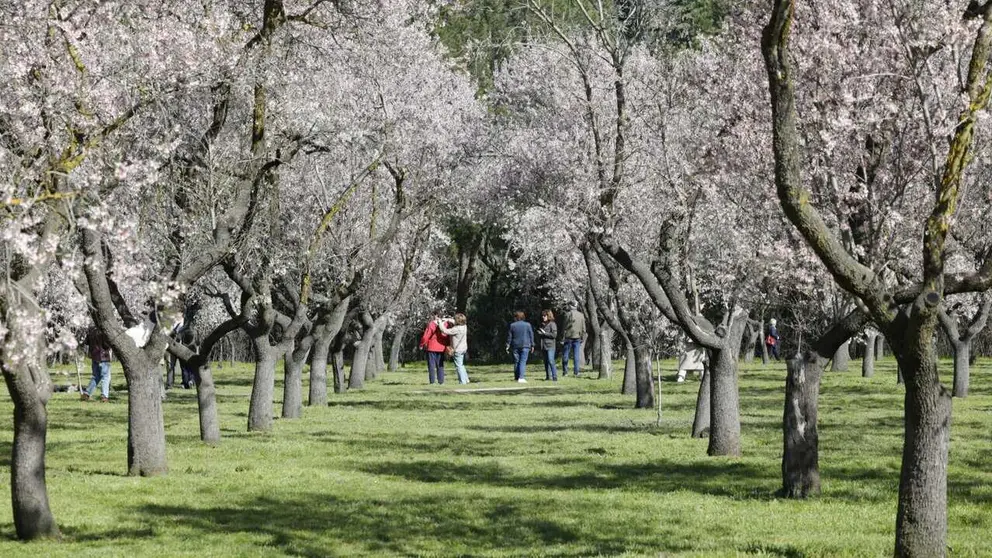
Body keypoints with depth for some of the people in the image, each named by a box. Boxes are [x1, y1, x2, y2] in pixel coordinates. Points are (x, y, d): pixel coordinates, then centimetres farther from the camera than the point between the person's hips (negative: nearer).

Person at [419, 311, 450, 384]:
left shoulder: (431, 324, -13)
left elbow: (425, 337, -13)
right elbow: (447, 336, 6)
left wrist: (421, 345, 2)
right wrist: (447, 346, 14)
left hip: (431, 348, -5)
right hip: (441, 348, 5)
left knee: (431, 365, 1)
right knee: (440, 365, 11)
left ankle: (432, 381, -3)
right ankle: (441, 381, 9)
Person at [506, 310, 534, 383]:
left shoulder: (512, 325, 1)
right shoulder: (527, 325, 0)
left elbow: (509, 336, 4)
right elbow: (531, 335, 3)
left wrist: (508, 345, 10)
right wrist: (532, 345, 11)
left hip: (515, 346, 2)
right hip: (525, 345, -2)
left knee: (516, 362, 11)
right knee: (523, 361, -6)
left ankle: (516, 377, 15)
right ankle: (521, 378, -18)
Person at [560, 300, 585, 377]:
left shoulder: (568, 314, -7)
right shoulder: (581, 315, 6)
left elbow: (565, 327, -8)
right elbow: (583, 328, 8)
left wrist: (563, 338, -5)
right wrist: (582, 338, 15)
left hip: (568, 337, -3)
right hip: (577, 337, 3)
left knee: (565, 355, 5)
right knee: (576, 355, 5)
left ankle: (565, 371, 2)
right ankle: (576, 372, 1)